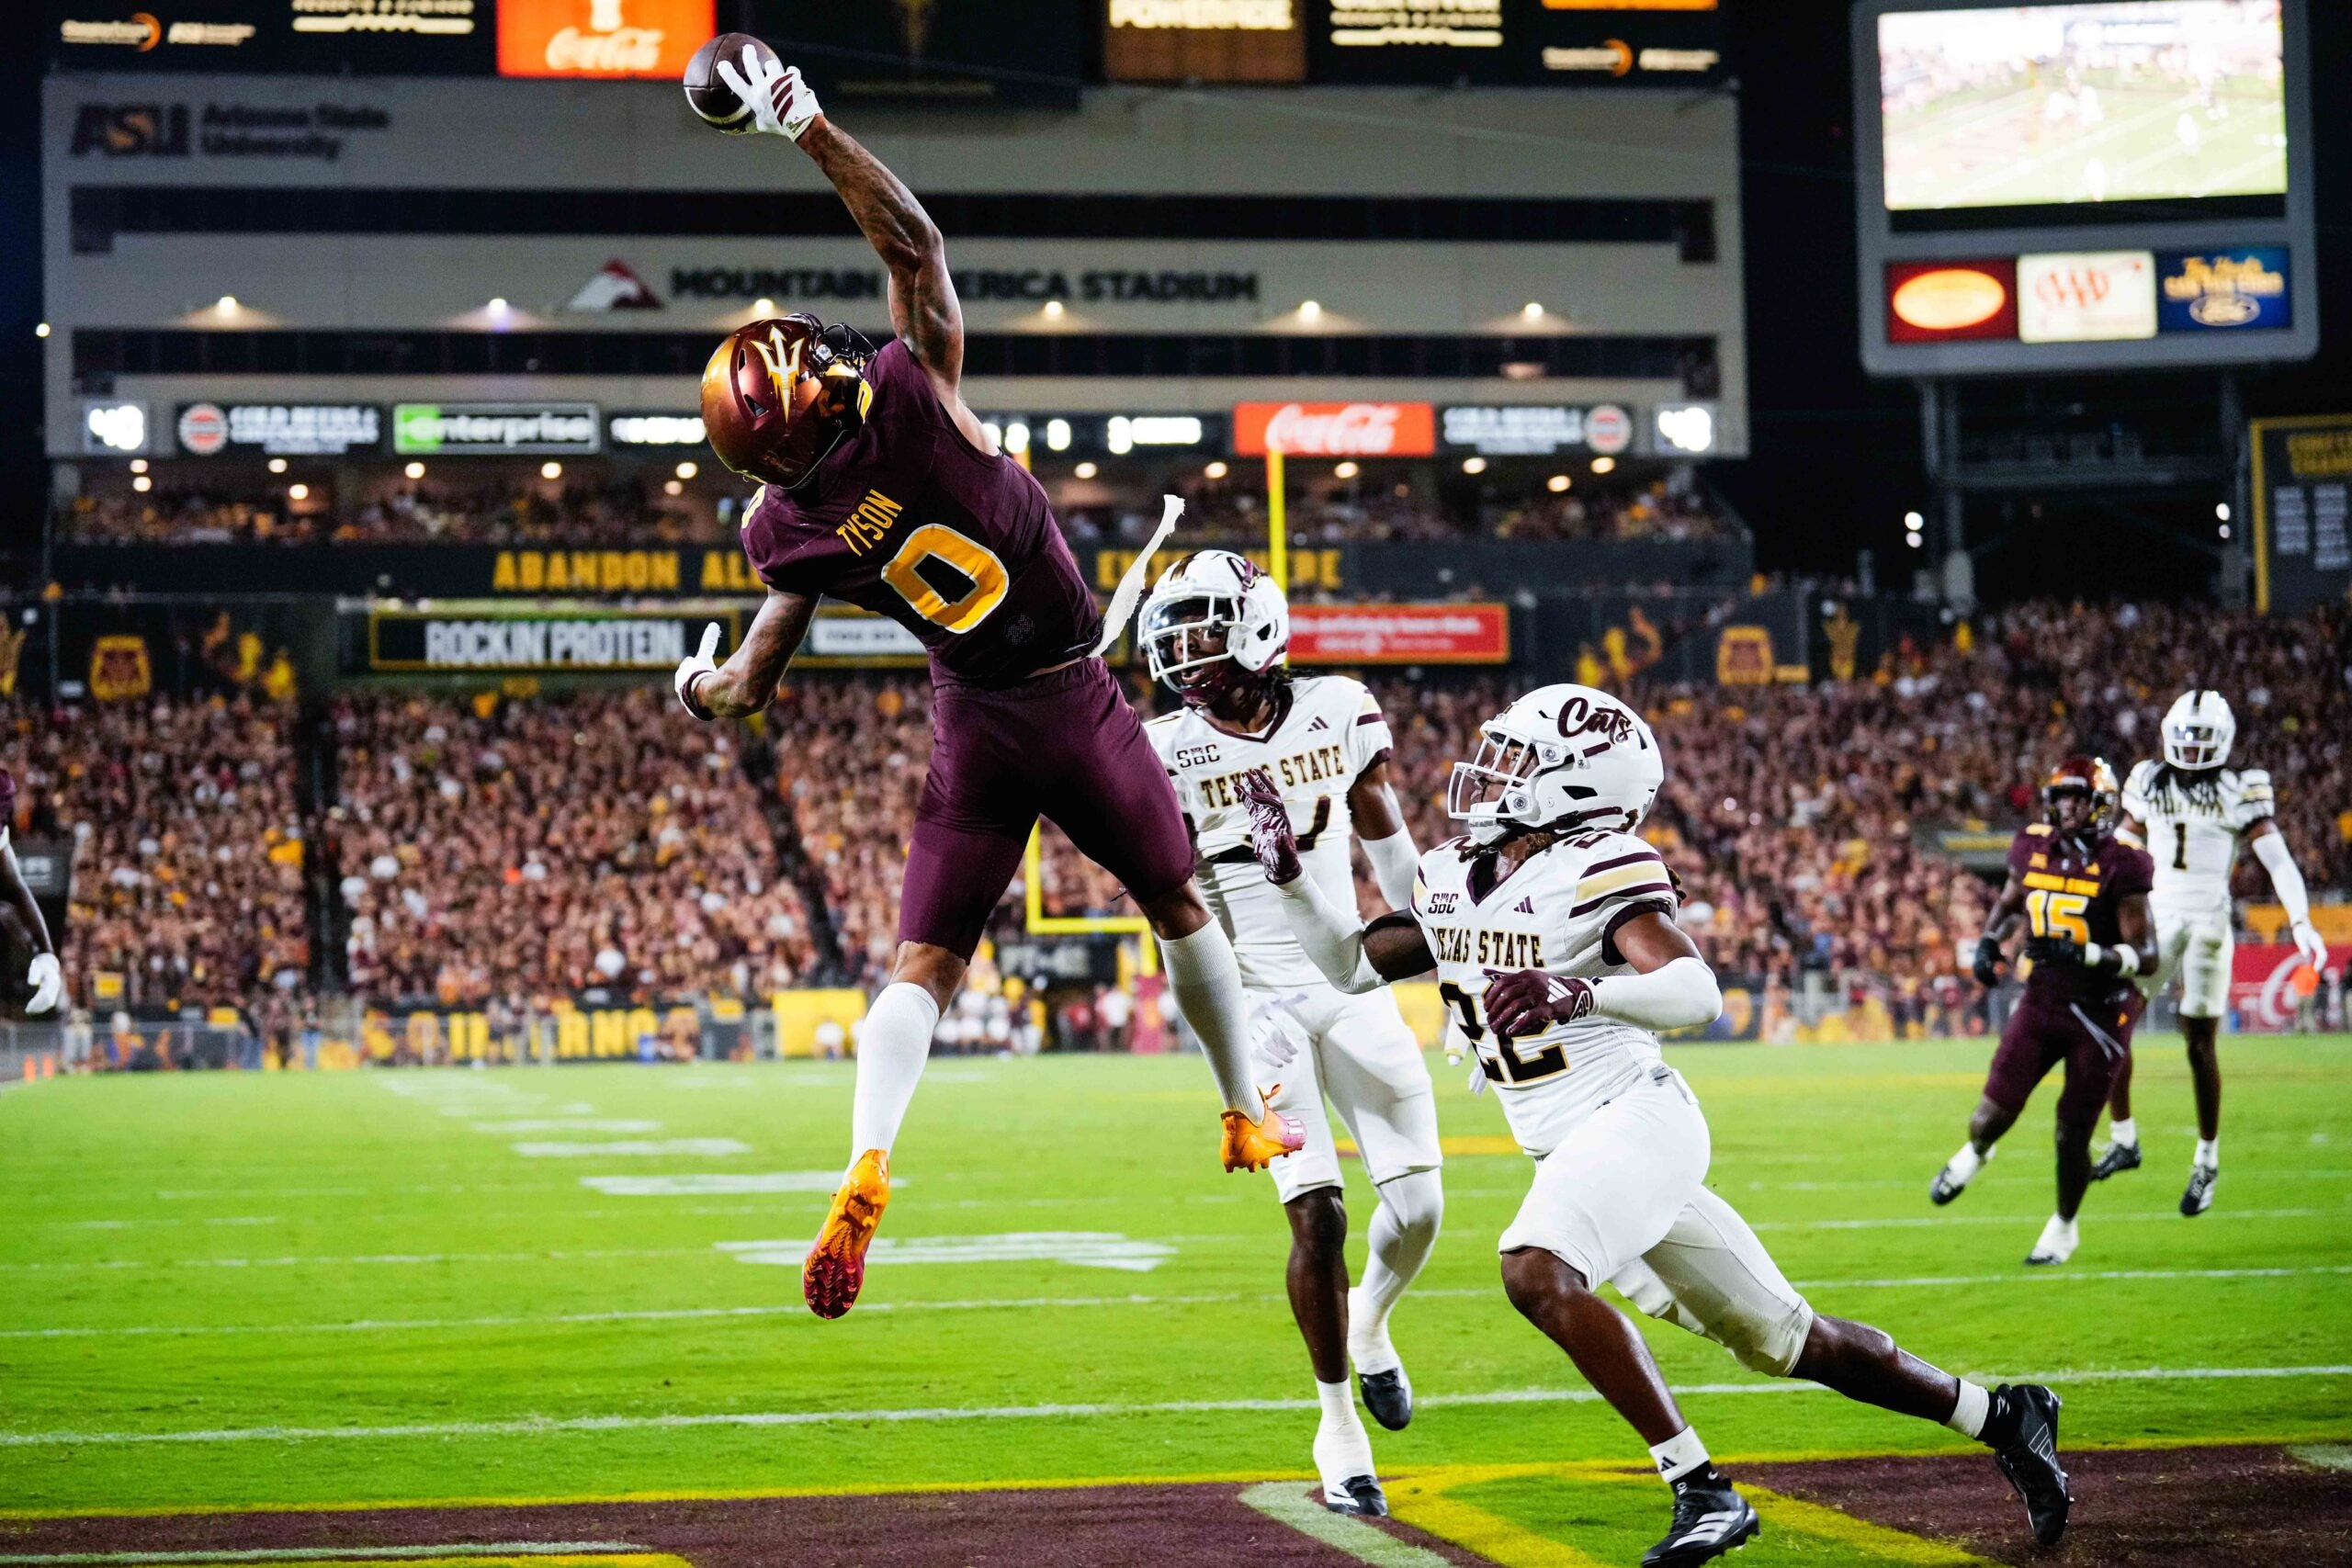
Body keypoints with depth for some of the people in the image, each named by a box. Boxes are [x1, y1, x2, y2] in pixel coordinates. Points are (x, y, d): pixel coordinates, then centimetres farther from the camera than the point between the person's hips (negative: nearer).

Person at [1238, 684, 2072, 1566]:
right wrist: (1289, 875, 7)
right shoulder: (1450, 880, 11)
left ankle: (1703, 1492, -26)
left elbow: (1696, 994, -26)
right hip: (1571, 1152, 8)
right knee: (1784, 1338, 12)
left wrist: (1583, 994, -43)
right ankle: (2000, 1418, 25)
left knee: (1538, 1272, -31)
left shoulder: (1595, 868, -14)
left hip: (1634, 1117, -8)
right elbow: (1349, 965, 20)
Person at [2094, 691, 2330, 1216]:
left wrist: (2301, 922, -20)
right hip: (2152, 916, 4)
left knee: (2200, 1044, -1)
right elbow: (2125, 852, 19)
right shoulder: (2149, 781, 9)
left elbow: (2277, 860, -9)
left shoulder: (2241, 790, -3)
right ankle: (2123, 1140, 11)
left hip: (2208, 921, -4)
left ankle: (2207, 1162, 11)